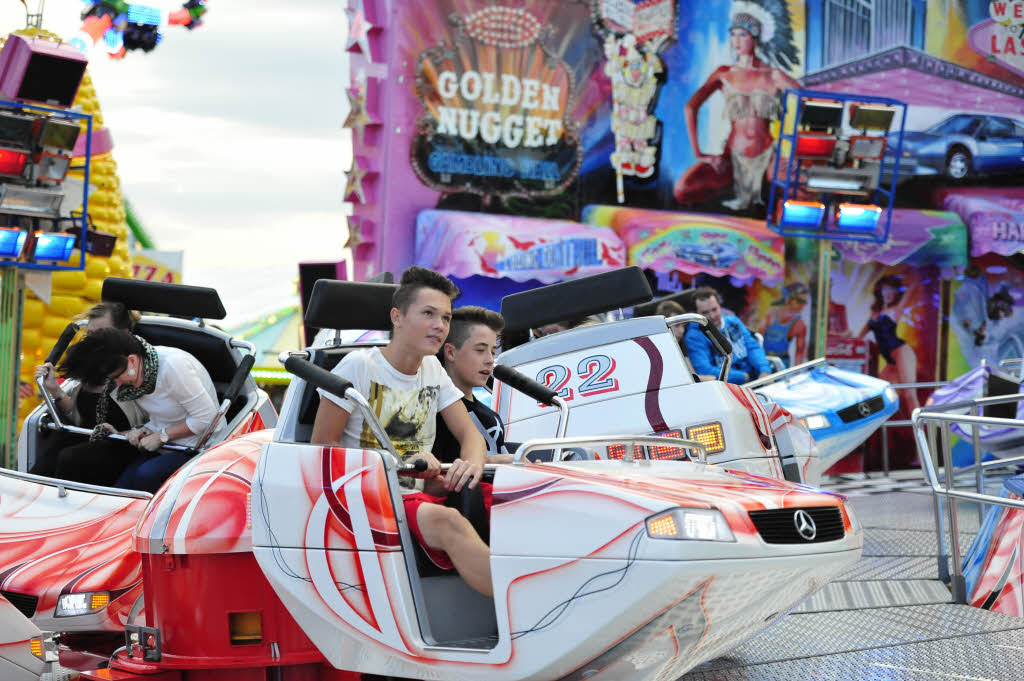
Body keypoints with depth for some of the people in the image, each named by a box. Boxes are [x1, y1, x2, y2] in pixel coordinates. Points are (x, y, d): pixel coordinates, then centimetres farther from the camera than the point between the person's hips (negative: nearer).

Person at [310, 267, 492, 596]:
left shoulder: (433, 370, 17)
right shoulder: (359, 366, -2)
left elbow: (469, 434, 14)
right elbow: (321, 446, -4)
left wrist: (472, 464, -13)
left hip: (422, 496, 7)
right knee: (448, 522, -37)